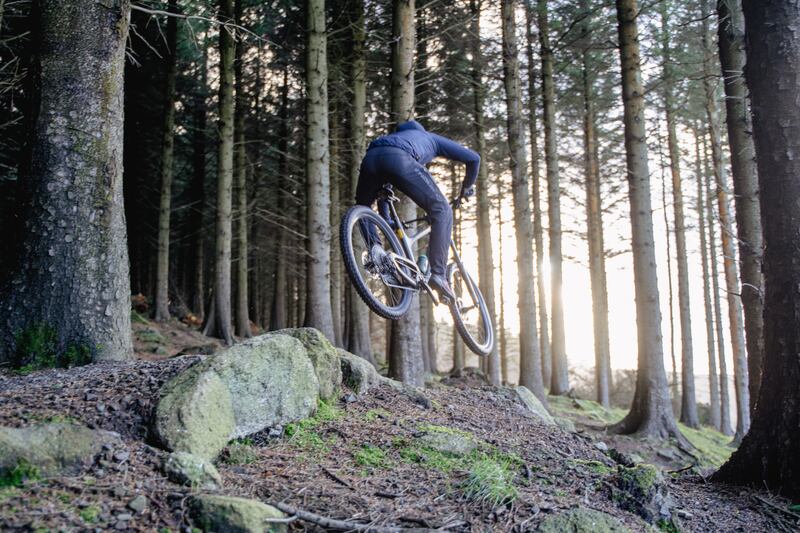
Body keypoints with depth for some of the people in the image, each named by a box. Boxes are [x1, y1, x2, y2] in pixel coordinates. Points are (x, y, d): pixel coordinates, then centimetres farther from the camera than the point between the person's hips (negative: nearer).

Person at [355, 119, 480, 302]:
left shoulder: (393, 137, 47)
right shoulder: (433, 139, 37)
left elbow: (384, 189, 45)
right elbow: (473, 158, 29)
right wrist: (467, 188, 44)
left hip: (370, 158, 4)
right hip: (399, 160, -4)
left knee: (362, 207, 32)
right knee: (441, 210, 5)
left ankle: (374, 246, 6)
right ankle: (437, 274, -6)